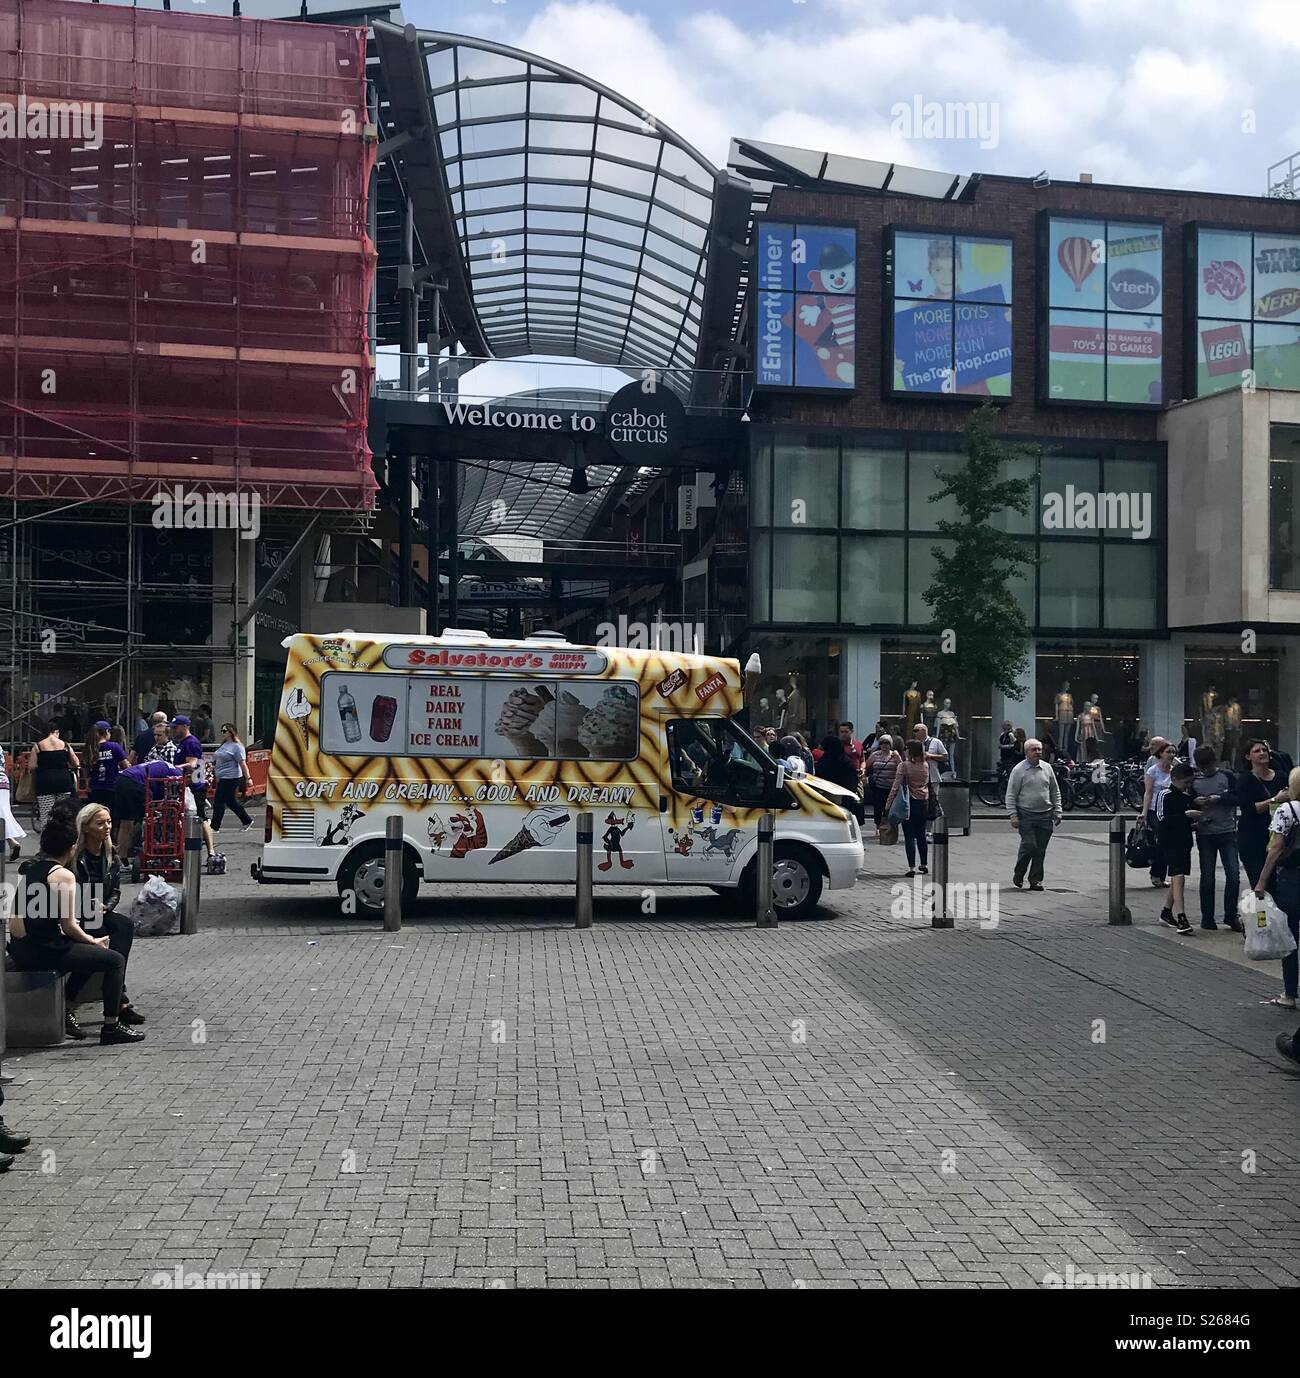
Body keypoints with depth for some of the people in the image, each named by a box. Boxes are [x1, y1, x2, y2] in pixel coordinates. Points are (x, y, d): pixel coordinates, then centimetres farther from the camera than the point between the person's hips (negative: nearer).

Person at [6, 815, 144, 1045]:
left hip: (19, 949, 9)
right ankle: (111, 1027, -2)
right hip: (42, 951, -9)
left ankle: (65, 1011, 26)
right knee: (116, 960, -3)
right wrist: (93, 941, 3)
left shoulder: (30, 868, 13)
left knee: (88, 954, 29)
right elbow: (68, 926, -13)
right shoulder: (63, 875, -12)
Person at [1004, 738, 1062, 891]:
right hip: (1026, 815, -4)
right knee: (1029, 845, -12)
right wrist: (1013, 815, -9)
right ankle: (1018, 875, 9)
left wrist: (1057, 812, 12)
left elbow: (1055, 792, 18)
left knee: (1040, 850, 4)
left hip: (1045, 815, 4)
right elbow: (1011, 795, -2)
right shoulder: (1018, 770, -2)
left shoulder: (1047, 768, 11)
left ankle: (1036, 880, 13)